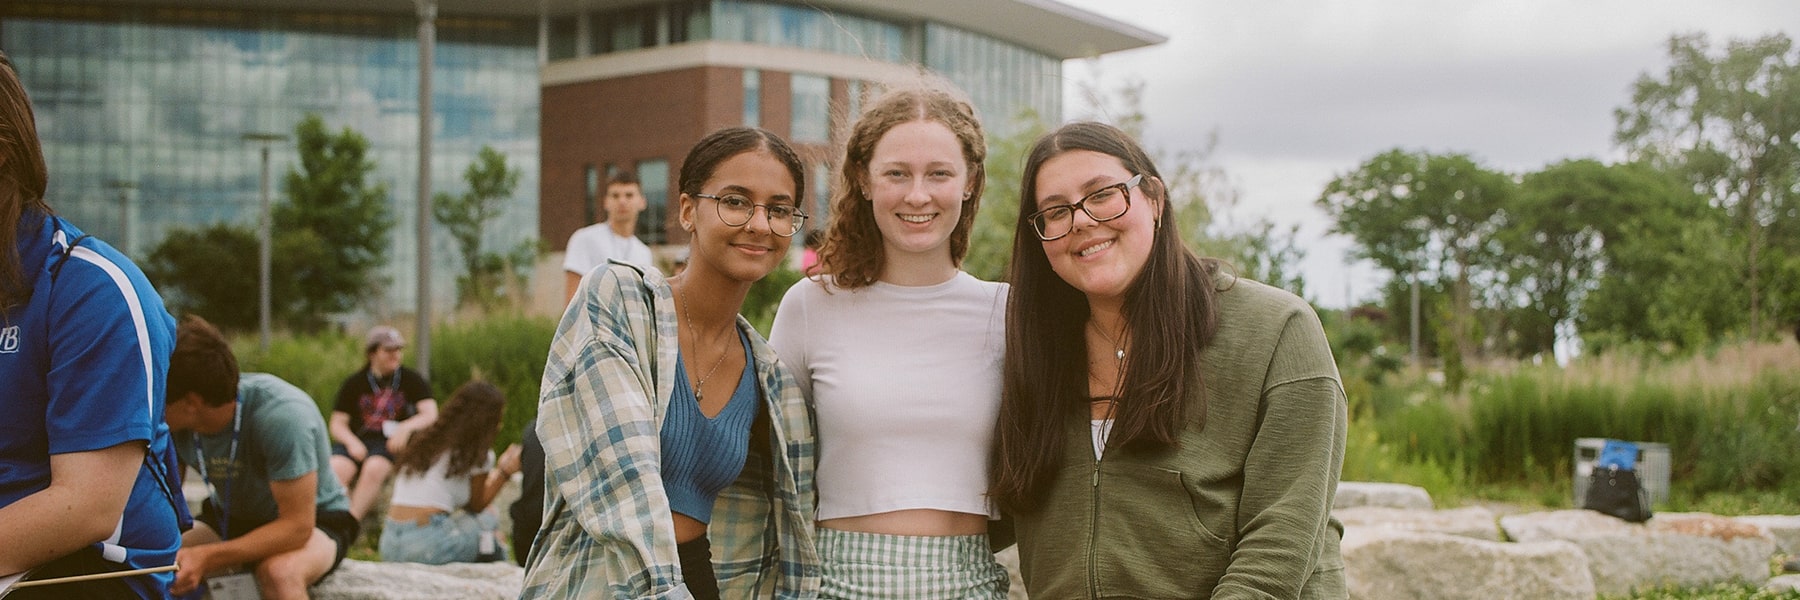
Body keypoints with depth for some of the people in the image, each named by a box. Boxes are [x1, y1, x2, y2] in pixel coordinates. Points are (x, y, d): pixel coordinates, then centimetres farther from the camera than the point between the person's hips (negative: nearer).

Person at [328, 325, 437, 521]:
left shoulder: (412, 380, 8)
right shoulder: (354, 383, 11)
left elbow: (431, 414, -1)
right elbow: (337, 424, 9)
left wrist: (406, 428, -20)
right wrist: (352, 442, -11)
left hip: (392, 444, -2)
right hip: (357, 441, 2)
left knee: (374, 467, -34)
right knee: (336, 468, -30)